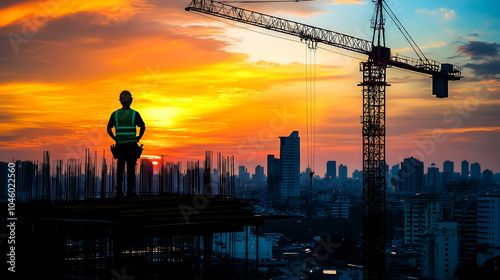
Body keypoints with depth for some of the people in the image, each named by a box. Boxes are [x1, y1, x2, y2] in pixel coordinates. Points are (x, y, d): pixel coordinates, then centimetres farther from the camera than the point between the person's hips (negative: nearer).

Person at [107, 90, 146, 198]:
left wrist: (115, 139, 14)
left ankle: (119, 191, 5)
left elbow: (109, 129, 4)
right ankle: (130, 191, 0)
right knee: (131, 168, 2)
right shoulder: (135, 114, -5)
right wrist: (139, 137, 17)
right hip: (132, 144, -2)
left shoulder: (115, 114, 1)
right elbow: (143, 127, 4)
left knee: (120, 167, 8)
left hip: (120, 144, 2)